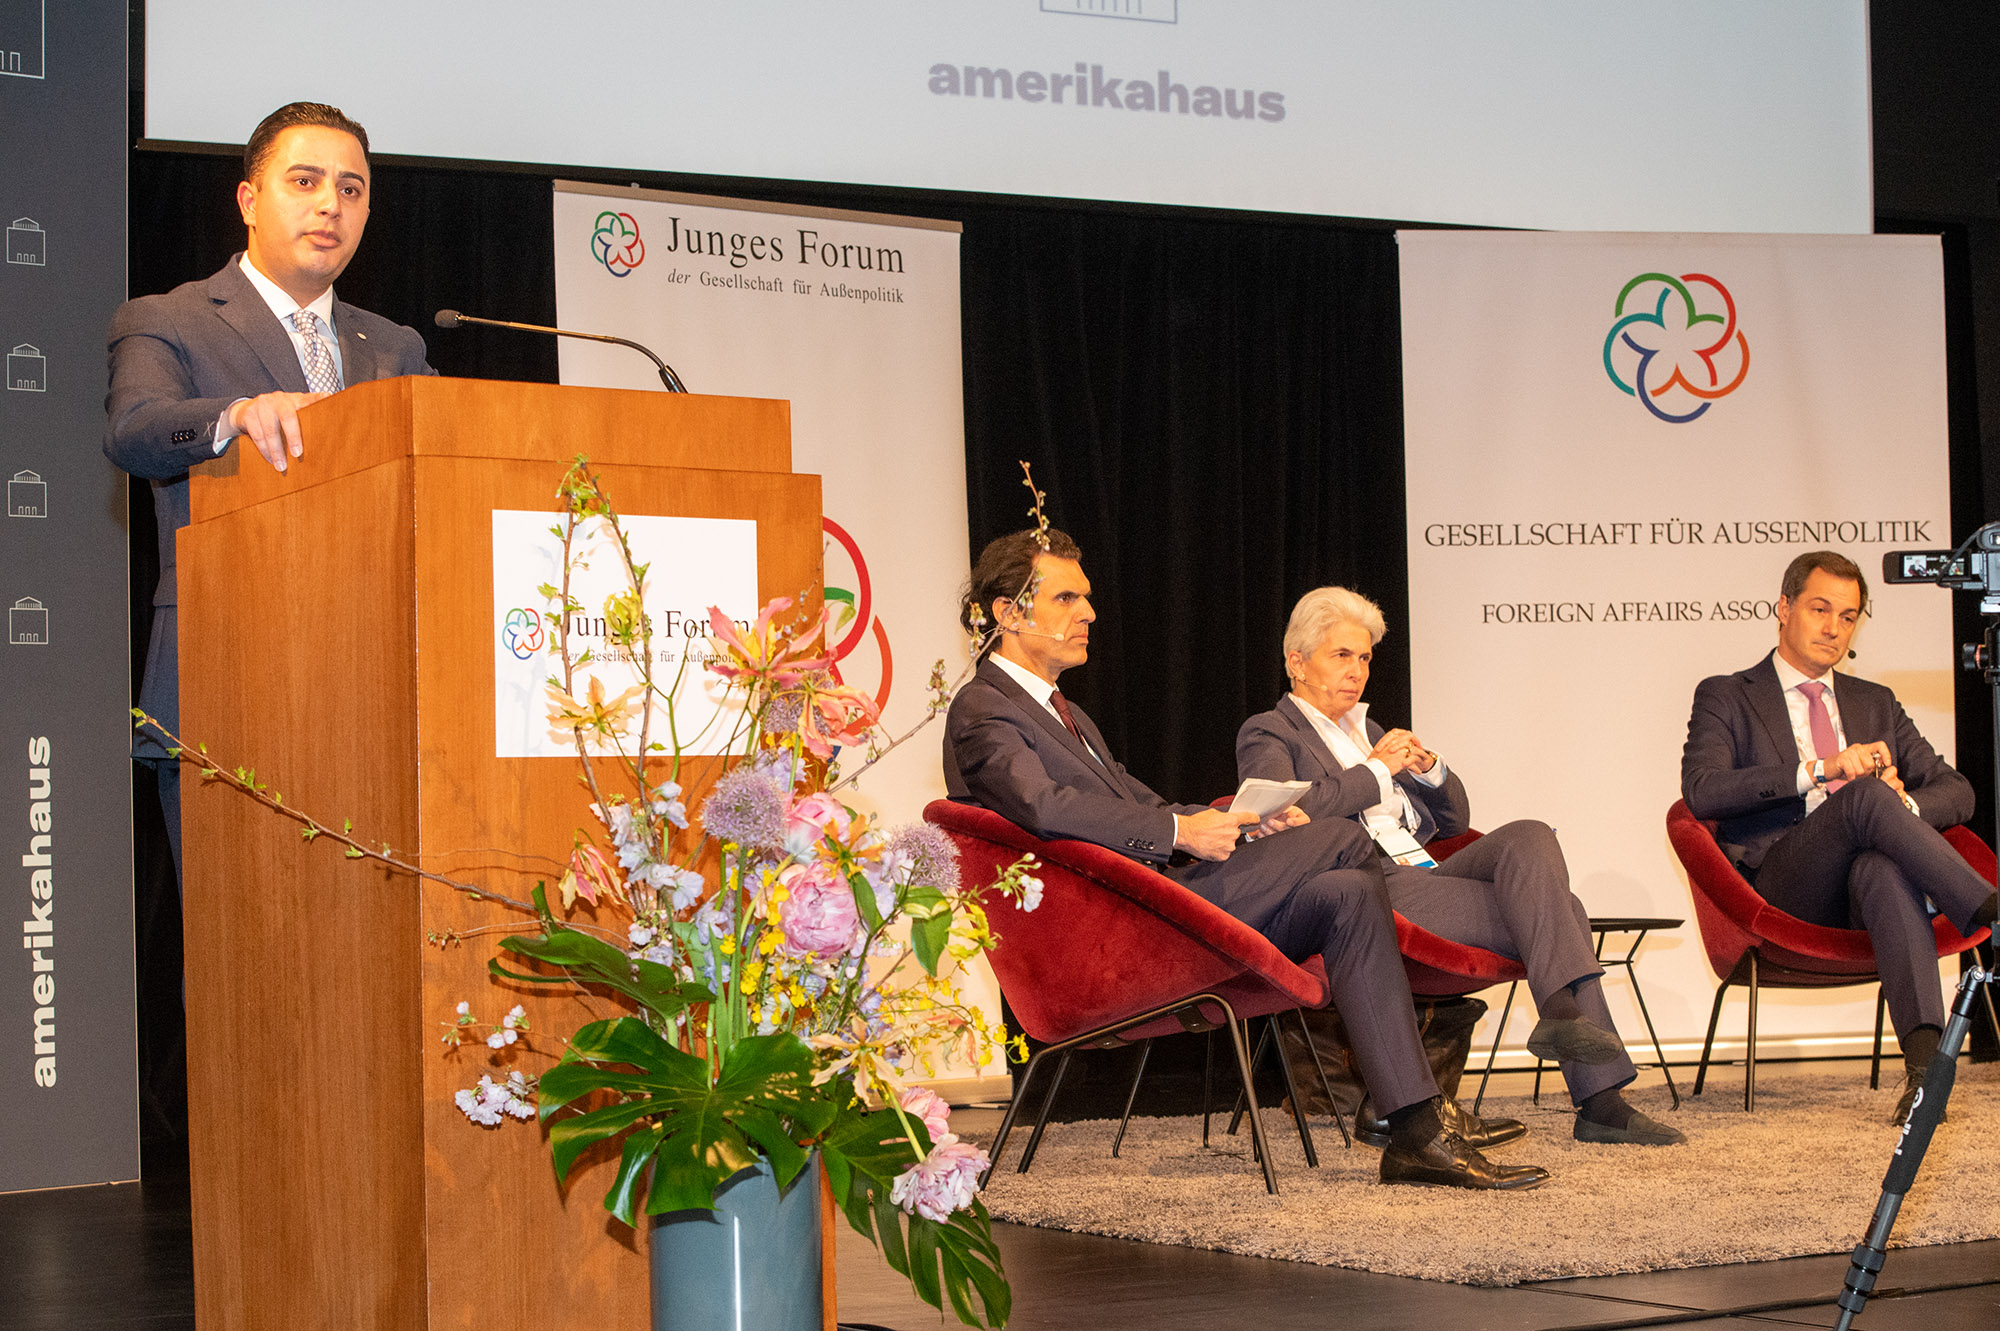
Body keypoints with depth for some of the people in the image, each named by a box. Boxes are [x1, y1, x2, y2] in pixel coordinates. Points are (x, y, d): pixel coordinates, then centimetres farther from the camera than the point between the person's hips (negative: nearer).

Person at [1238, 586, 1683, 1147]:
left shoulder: (1368, 731, 30)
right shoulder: (1266, 733, 8)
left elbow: (1454, 818, 29)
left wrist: (1427, 768, 8)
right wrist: (1378, 770, -5)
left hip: (1427, 875, 7)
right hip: (1370, 893, -7)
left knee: (1528, 836, -24)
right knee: (1558, 911, -22)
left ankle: (1559, 1011, -31)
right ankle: (1599, 1098, -28)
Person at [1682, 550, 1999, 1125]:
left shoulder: (1875, 704, 28)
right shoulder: (1725, 697, 14)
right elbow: (1701, 791, -5)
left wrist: (1905, 806, -4)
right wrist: (1819, 769, -15)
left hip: (1866, 884, 3)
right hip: (1780, 893, -3)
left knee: (1882, 864, -39)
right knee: (1864, 795, -34)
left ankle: (1925, 1056, -55)